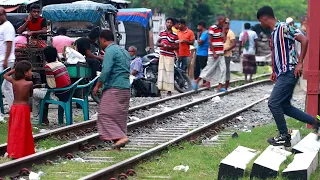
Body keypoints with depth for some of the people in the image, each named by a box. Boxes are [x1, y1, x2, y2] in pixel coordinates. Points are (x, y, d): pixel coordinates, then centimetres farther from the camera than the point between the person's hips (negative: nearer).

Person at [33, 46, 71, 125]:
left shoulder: (48, 67, -17)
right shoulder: (60, 64, 7)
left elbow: (52, 86, -19)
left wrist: (41, 86, -1)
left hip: (59, 96, -8)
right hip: (67, 94, 8)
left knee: (34, 92, 9)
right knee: (42, 91, 29)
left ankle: (36, 117, 24)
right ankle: (44, 118, 34)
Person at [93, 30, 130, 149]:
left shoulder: (110, 51, -8)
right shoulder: (123, 51, 20)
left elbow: (106, 71, -16)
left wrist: (97, 86, -9)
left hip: (114, 88, -9)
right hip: (126, 88, 9)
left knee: (106, 114, -10)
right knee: (120, 115, 10)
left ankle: (119, 137, -21)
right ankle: (121, 137, 9)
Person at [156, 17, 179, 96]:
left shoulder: (175, 35, -3)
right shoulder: (161, 33, 10)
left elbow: (177, 46, -3)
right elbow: (157, 43, 15)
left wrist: (169, 47, -18)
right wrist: (161, 44, -8)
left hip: (170, 56, -4)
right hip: (162, 55, 4)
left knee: (169, 73, -4)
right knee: (161, 72, 3)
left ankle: (169, 90, 0)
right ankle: (160, 87, 10)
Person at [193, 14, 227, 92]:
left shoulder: (221, 28, 13)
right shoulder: (212, 28, -12)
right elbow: (210, 41, -16)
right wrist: (214, 53, -18)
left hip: (220, 53, 8)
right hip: (214, 53, -8)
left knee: (222, 69, 0)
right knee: (209, 68, -3)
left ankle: (220, 86, 1)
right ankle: (196, 81, 8)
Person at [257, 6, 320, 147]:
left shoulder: (283, 27, -13)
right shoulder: (274, 32, 16)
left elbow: (304, 40, -19)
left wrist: (299, 63, -19)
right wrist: (275, 71, 23)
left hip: (289, 72, -10)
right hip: (283, 73, 10)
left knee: (273, 103, -9)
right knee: (284, 106, 10)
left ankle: (284, 137, 0)